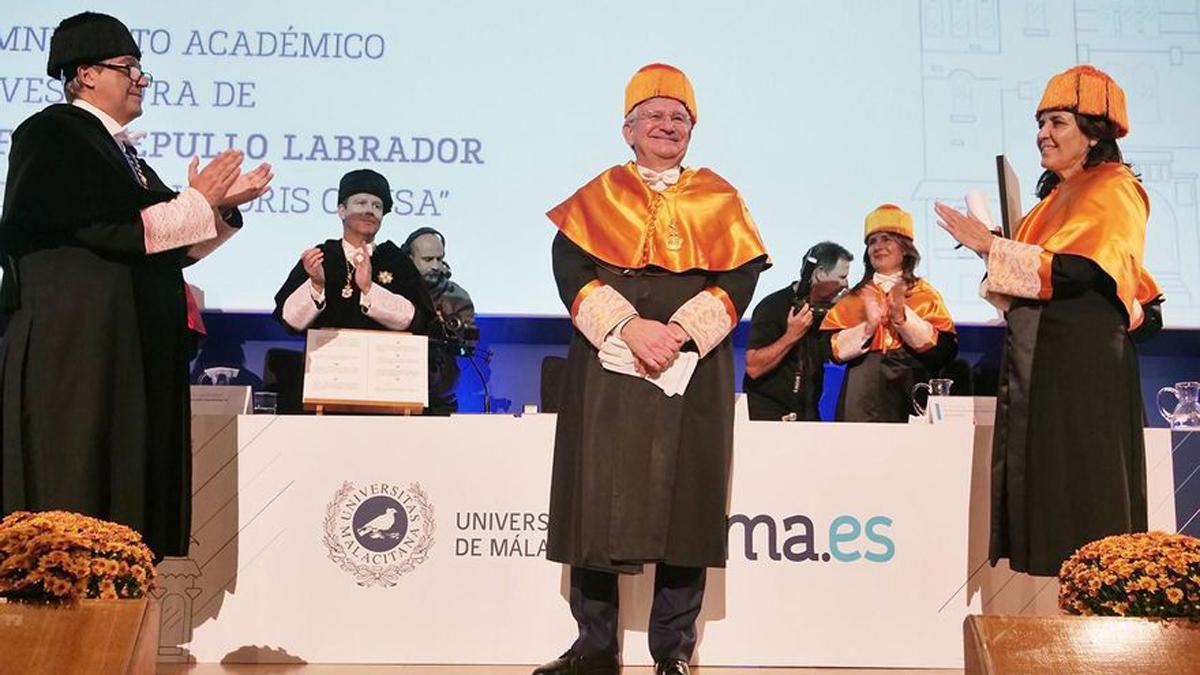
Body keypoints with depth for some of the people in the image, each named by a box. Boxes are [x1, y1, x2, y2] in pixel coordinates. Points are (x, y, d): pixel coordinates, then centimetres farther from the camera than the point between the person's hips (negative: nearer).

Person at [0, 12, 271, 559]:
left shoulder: (118, 151, 19)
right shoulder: (52, 136, -7)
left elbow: (169, 247, 20)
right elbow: (103, 230, -17)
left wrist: (221, 207, 5)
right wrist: (195, 202, -9)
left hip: (136, 351, 9)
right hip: (77, 347, -9)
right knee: (79, 494, -8)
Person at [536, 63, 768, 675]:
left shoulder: (718, 199, 12)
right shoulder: (599, 196, 11)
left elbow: (740, 278, 1)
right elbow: (569, 265, -3)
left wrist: (680, 331, -14)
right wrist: (628, 326, -16)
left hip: (692, 375, 0)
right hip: (607, 369, 0)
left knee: (681, 504, 0)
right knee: (596, 503, -1)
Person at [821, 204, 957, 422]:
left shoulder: (926, 294, 8)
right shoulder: (854, 297, 13)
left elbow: (945, 349, -5)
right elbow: (833, 348, 2)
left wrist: (902, 316, -14)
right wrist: (867, 327, -13)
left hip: (911, 399, -1)